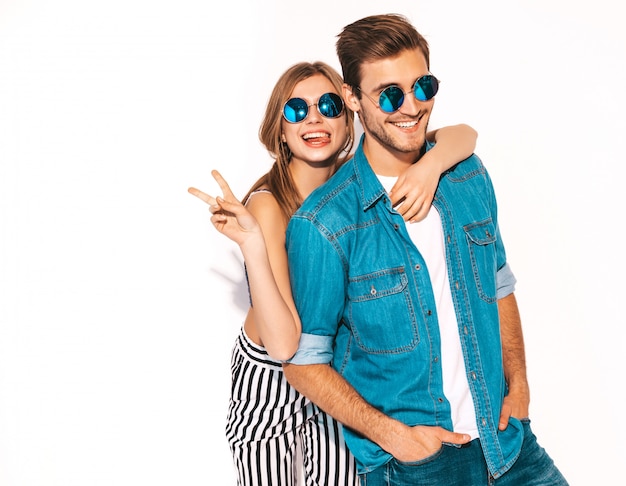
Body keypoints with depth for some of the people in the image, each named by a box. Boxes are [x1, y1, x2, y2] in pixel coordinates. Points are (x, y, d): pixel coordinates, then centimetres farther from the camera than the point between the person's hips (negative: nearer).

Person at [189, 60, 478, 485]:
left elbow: (462, 135, -15)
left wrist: (430, 166, -36)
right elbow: (282, 343, -32)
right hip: (270, 380, -4)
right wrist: (251, 243, -41)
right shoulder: (267, 205, -25)